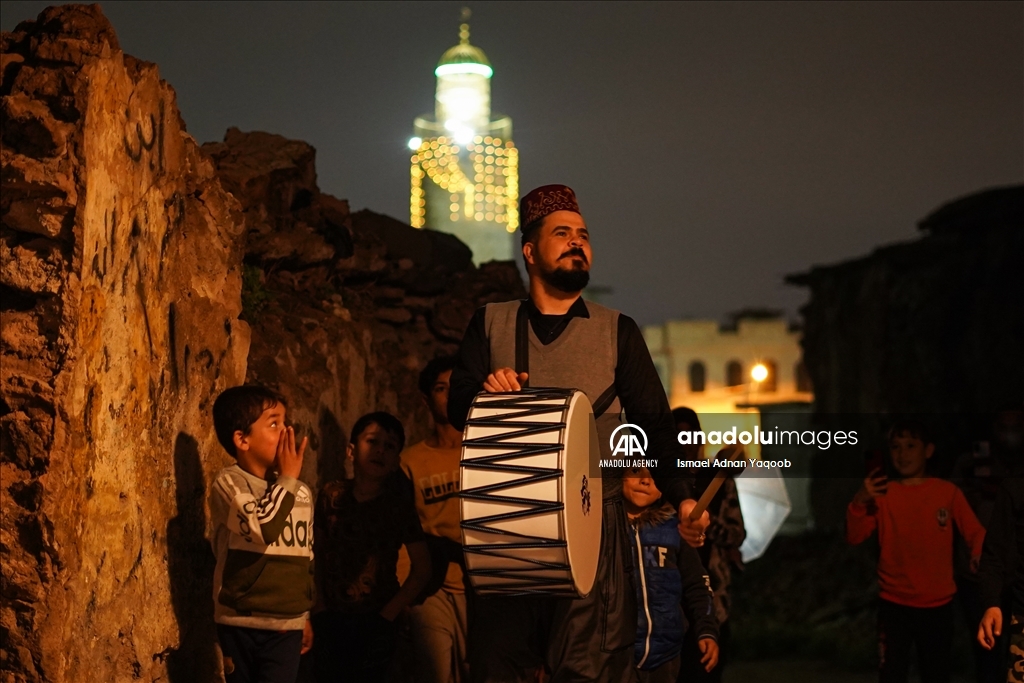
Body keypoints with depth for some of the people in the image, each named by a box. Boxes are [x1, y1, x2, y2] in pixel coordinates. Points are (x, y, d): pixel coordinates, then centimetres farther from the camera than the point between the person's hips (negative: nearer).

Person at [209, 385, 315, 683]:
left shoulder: (301, 493, 4)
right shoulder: (228, 484, -10)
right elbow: (262, 528, -27)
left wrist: (305, 616, 19)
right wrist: (287, 479, -15)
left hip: (286, 625, 3)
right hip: (239, 623, -3)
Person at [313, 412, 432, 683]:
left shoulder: (399, 505, -5)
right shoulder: (331, 495, -2)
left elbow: (422, 570, -4)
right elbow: (317, 552, 4)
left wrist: (388, 614, -7)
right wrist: (319, 604, -4)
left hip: (375, 622, -1)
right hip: (331, 619, 1)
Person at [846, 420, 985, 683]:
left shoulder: (948, 492, 0)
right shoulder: (882, 494, 2)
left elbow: (975, 532, 0)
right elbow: (854, 537, -6)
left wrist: (980, 555, -22)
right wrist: (859, 503, -24)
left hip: (937, 604, 0)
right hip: (894, 603, 0)